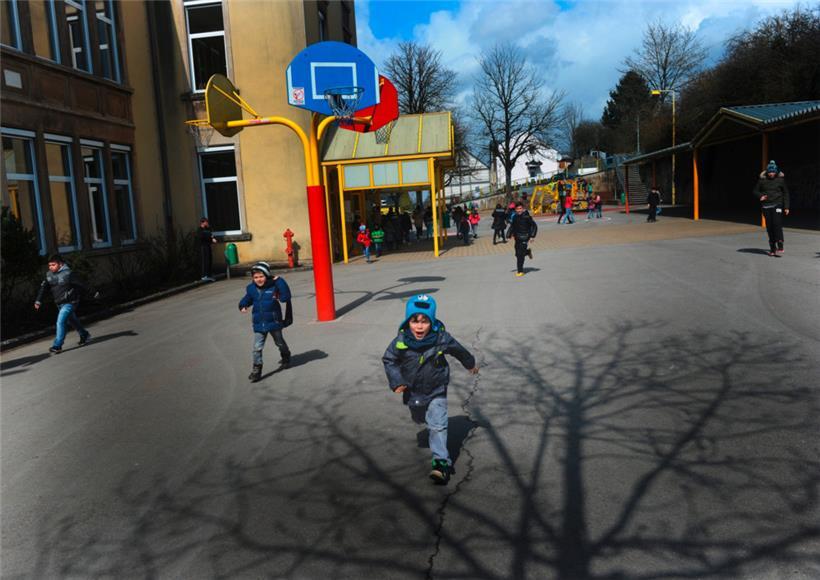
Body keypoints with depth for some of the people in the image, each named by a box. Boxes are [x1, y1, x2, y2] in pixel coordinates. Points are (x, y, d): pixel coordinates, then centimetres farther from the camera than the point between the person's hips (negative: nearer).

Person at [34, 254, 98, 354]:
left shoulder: (68, 273, -15)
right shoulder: (49, 274, 3)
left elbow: (81, 284, -11)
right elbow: (43, 288, 2)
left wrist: (93, 293, -4)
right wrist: (38, 301, -7)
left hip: (69, 303, -7)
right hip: (59, 304, 8)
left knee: (61, 322, -17)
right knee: (72, 321, 22)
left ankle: (57, 346, -12)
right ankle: (85, 335, 43)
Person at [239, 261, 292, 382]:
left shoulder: (274, 286, -13)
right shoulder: (251, 288, -3)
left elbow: (285, 297, -23)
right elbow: (247, 300, 12)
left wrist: (280, 281, -25)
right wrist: (243, 306, -10)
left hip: (274, 322, -2)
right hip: (259, 324, 2)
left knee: (280, 342, 20)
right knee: (257, 348, -3)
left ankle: (286, 358, 47)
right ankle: (256, 370, 4)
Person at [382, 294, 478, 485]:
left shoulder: (442, 339, -24)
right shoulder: (400, 342, -24)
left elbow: (459, 350, -2)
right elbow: (388, 360, -6)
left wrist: (471, 363, 16)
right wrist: (396, 381, -18)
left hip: (436, 391, -3)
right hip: (413, 392, 3)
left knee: (438, 425, -15)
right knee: (419, 419, 27)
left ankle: (441, 462, -13)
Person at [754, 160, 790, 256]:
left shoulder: (780, 179, 0)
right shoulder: (762, 179, 3)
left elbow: (785, 193, 5)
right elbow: (755, 191, 13)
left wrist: (786, 207, 1)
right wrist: (760, 196, -9)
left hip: (777, 205, -2)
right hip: (766, 206, 2)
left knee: (777, 225, -15)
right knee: (769, 227, 4)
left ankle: (780, 248, -15)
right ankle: (772, 248, 12)